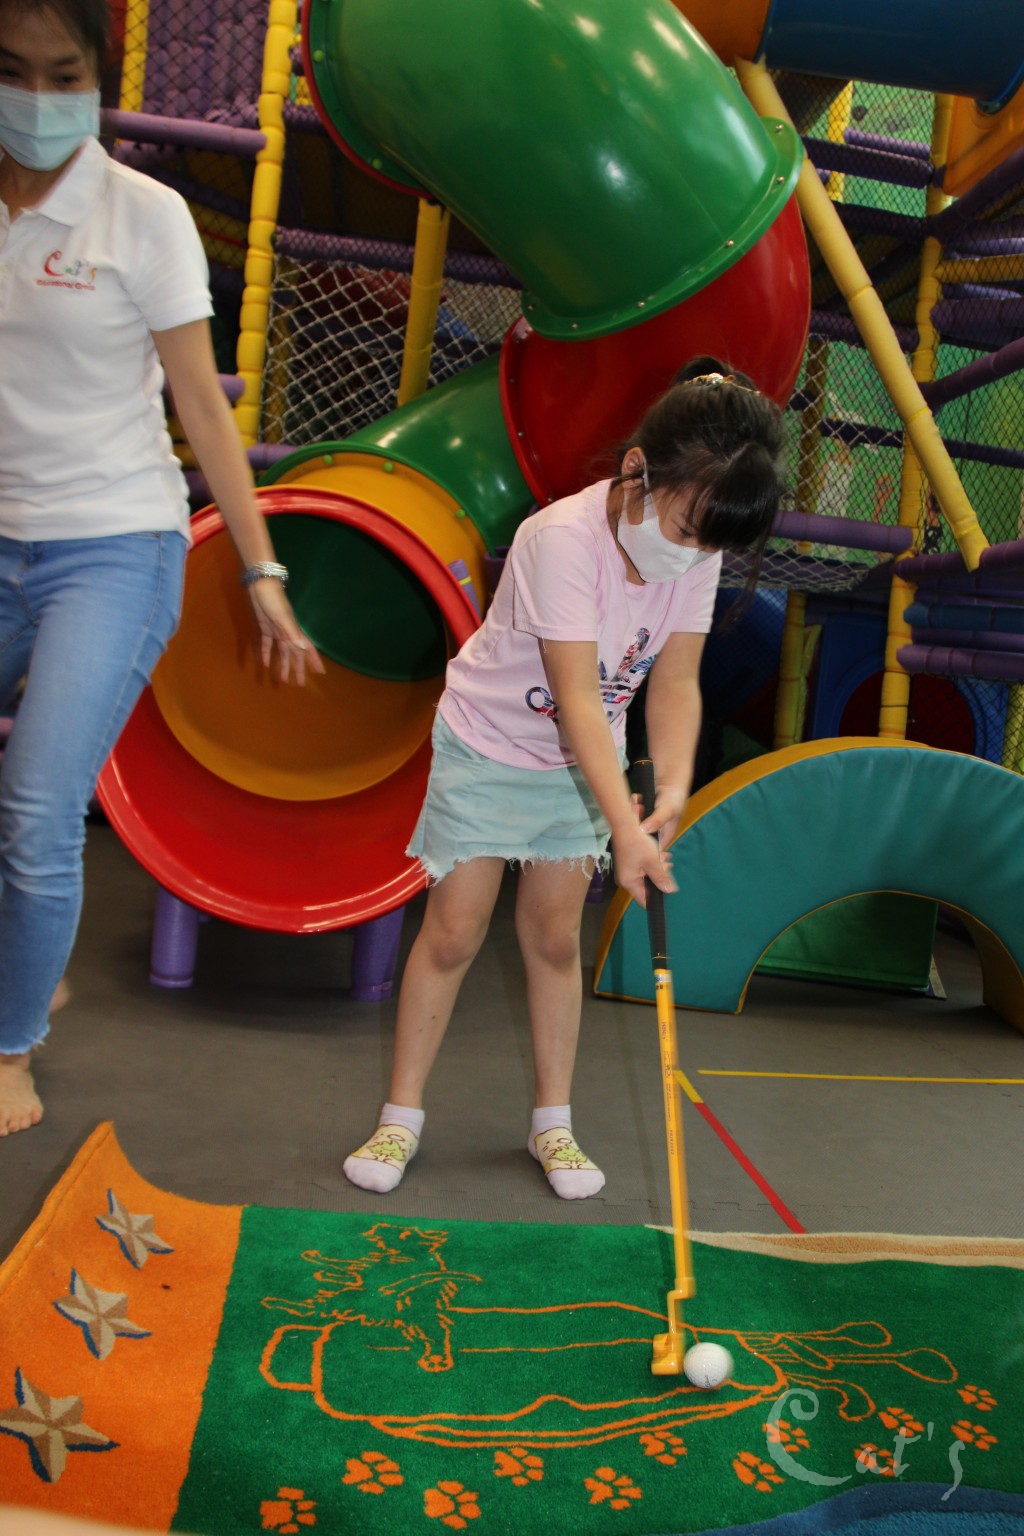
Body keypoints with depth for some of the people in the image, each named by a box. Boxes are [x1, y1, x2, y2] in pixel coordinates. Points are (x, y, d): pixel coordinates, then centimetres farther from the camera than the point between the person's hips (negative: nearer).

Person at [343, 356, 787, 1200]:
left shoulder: (700, 550, -13)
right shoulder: (563, 538, -32)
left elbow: (675, 680, -13)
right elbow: (578, 698, -36)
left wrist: (674, 785, -29)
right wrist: (625, 826, -41)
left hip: (583, 761, 5)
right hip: (489, 745, -4)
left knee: (555, 936, 8)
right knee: (453, 933, 0)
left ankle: (553, 1122, 22)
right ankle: (401, 1117, 17)